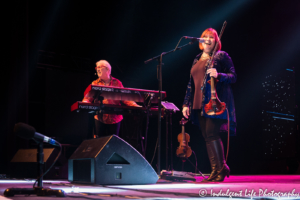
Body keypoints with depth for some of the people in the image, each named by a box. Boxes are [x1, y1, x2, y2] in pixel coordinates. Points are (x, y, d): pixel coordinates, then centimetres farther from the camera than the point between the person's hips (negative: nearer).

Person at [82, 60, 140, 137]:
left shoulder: (117, 83, 5)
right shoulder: (95, 83, 7)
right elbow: (88, 98, -1)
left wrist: (135, 106, -13)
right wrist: (84, 103, -23)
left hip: (114, 118, 0)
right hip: (100, 118, 0)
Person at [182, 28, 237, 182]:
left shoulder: (221, 56, 3)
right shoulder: (197, 60, 21)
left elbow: (233, 76, -2)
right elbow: (191, 84, 21)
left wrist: (218, 75, -21)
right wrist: (186, 103, 16)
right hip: (199, 104, 6)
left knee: (211, 133, -14)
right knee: (207, 137, 4)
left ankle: (221, 168, -4)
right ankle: (215, 170, 9)